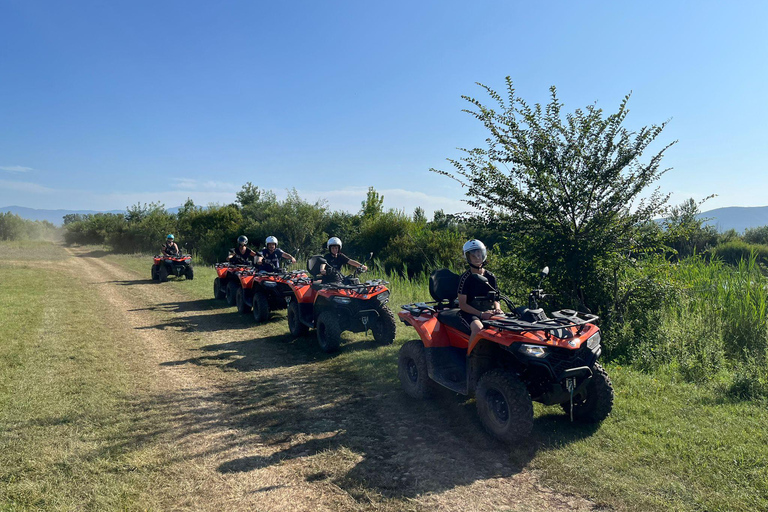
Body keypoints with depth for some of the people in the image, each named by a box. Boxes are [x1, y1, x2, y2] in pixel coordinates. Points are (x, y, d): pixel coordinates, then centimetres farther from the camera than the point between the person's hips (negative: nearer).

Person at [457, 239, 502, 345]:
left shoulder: (490, 277, 10)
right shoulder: (465, 278, -5)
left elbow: (495, 298, 16)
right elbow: (462, 304, -9)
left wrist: (497, 309, -7)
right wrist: (481, 314, -20)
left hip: (488, 311, 5)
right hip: (469, 312, -5)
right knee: (478, 328, -36)